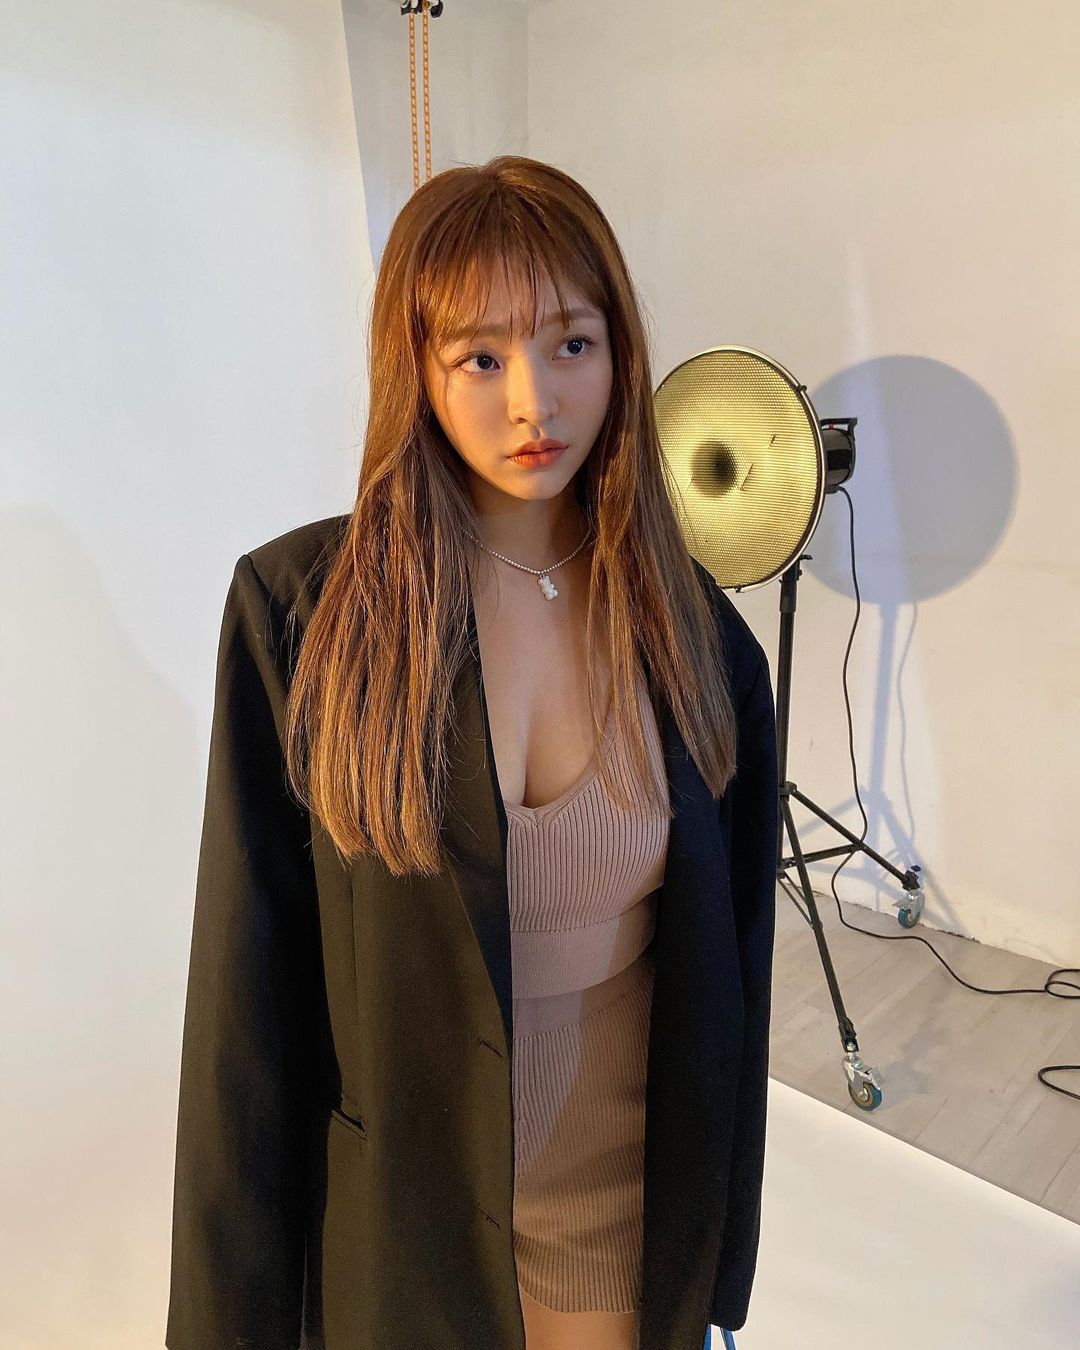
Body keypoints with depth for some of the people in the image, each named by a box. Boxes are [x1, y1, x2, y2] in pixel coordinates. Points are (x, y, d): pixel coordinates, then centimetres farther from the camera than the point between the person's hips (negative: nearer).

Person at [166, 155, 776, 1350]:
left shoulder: (694, 630, -10)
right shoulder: (299, 610, -17)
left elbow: (727, 959, -2)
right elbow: (249, 981, -12)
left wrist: (724, 1252, 6)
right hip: (401, 1223, -1)